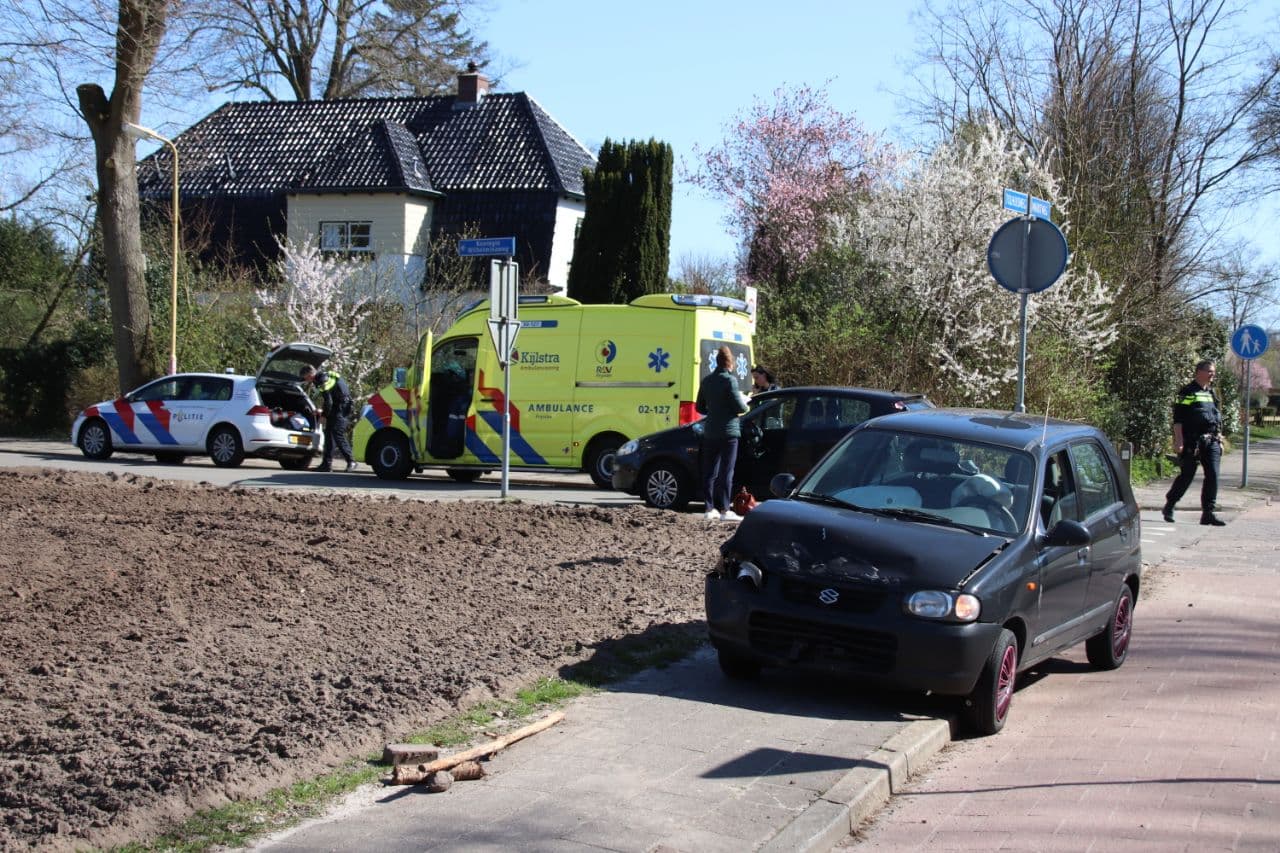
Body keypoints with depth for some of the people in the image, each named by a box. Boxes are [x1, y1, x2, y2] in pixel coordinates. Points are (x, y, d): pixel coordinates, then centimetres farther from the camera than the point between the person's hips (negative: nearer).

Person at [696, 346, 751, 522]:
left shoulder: (707, 380, 9)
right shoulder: (729, 380, -11)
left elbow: (700, 407, 15)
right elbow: (739, 407, -13)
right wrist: (746, 404, 8)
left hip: (710, 432, 6)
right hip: (728, 432, -6)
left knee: (709, 472, 9)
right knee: (726, 472, -4)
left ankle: (710, 509, 11)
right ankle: (725, 510, -5)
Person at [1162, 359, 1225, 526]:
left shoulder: (1212, 393, 18)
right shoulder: (1187, 392, -4)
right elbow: (1178, 418, -9)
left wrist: (1219, 439, 18)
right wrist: (1178, 440, -16)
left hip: (1211, 442, 6)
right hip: (1192, 442, -6)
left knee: (1213, 476, -3)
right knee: (1186, 476, -1)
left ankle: (1208, 513, 0)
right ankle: (1168, 507, 17)